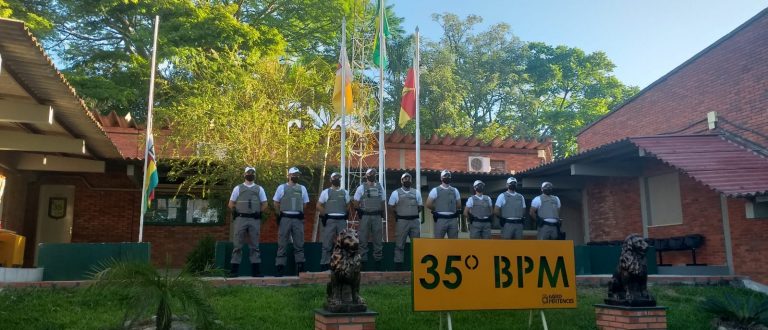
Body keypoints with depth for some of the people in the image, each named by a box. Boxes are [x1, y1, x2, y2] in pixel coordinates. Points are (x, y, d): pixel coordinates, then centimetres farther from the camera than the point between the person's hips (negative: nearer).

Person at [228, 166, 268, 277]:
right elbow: (231, 204, 9)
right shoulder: (238, 188, 9)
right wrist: (238, 212, 5)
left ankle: (256, 270, 5)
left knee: (255, 246, 3)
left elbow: (264, 205, 12)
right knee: (238, 245, -2)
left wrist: (256, 212, 6)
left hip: (254, 220, 1)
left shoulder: (259, 189, 12)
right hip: (240, 219, -1)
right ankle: (234, 270, 0)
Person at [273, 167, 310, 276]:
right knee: (282, 244, -1)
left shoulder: (302, 188, 11)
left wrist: (298, 211, 11)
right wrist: (283, 211, 10)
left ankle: (300, 267, 9)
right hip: (285, 218, -2)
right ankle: (280, 268, 3)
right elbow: (276, 203, 7)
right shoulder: (282, 187, 3)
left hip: (298, 219, 3)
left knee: (299, 244, 4)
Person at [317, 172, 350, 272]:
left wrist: (346, 214, 5)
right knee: (327, 243, -3)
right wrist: (325, 214, -6)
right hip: (330, 220, -3)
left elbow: (347, 206, 20)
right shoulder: (326, 192, 2)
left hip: (342, 220, 4)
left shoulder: (344, 193, 12)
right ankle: (325, 263, 3)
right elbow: (319, 206, 2)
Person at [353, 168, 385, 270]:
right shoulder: (362, 187, 0)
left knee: (378, 239, 5)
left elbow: (382, 202, 14)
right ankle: (363, 260, 3)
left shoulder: (380, 187, 11)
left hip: (377, 216, 3)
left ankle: (378, 260, 11)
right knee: (363, 239, -2)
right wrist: (360, 212, -6)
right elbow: (356, 202, 0)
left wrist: (382, 213, 6)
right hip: (365, 216, -3)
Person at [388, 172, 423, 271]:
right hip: (402, 221, -3)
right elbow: (391, 207, 4)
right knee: (399, 244, -1)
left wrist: (414, 213, 5)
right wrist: (399, 213, 2)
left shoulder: (416, 192, 11)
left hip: (415, 220, 3)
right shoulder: (396, 193, 2)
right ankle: (398, 264, 4)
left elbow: (420, 206, 16)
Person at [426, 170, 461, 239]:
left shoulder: (455, 191, 13)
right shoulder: (435, 190, 0)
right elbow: (428, 204, -2)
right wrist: (437, 209, 7)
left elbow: (459, 205, 18)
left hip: (453, 219, 4)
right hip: (440, 219, -4)